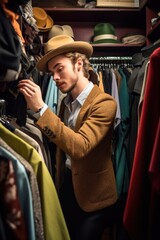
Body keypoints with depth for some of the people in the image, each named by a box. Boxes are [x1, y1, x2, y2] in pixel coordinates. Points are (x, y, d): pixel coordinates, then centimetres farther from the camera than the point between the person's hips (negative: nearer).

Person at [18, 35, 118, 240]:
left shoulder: (104, 103, -20)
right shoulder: (66, 101, 3)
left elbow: (79, 147, -32)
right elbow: (61, 143, 7)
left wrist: (40, 108, -33)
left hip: (92, 195, -6)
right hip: (66, 186, 7)